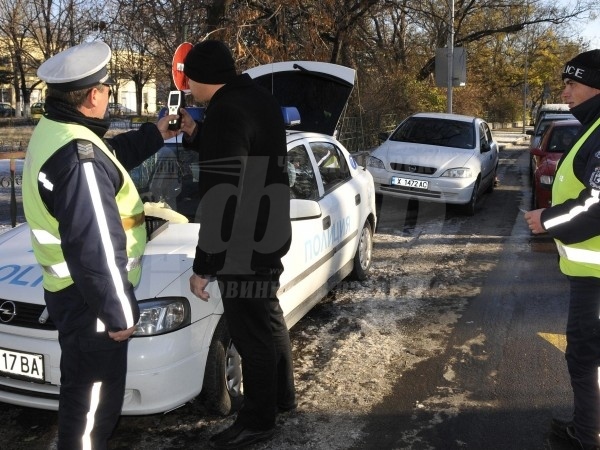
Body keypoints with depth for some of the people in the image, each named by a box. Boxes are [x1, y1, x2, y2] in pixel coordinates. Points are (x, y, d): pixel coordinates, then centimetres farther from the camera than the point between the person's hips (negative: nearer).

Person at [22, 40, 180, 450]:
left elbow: (113, 154, 26)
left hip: (74, 291, 11)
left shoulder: (54, 131, 7)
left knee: (85, 390, 26)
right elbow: (94, 246, -28)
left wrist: (154, 135, 24)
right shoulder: (78, 153, -27)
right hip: (88, 298, -11)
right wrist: (119, 312, -21)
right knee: (93, 394, 5)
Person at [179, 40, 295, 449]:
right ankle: (283, 395, 41)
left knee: (252, 331, 3)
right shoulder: (257, 97, 9)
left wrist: (204, 265, -20)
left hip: (243, 246, -10)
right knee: (268, 318, 23)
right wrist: (195, 134, 11)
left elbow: (222, 198, -26)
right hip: (268, 235, 10)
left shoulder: (226, 111, -21)